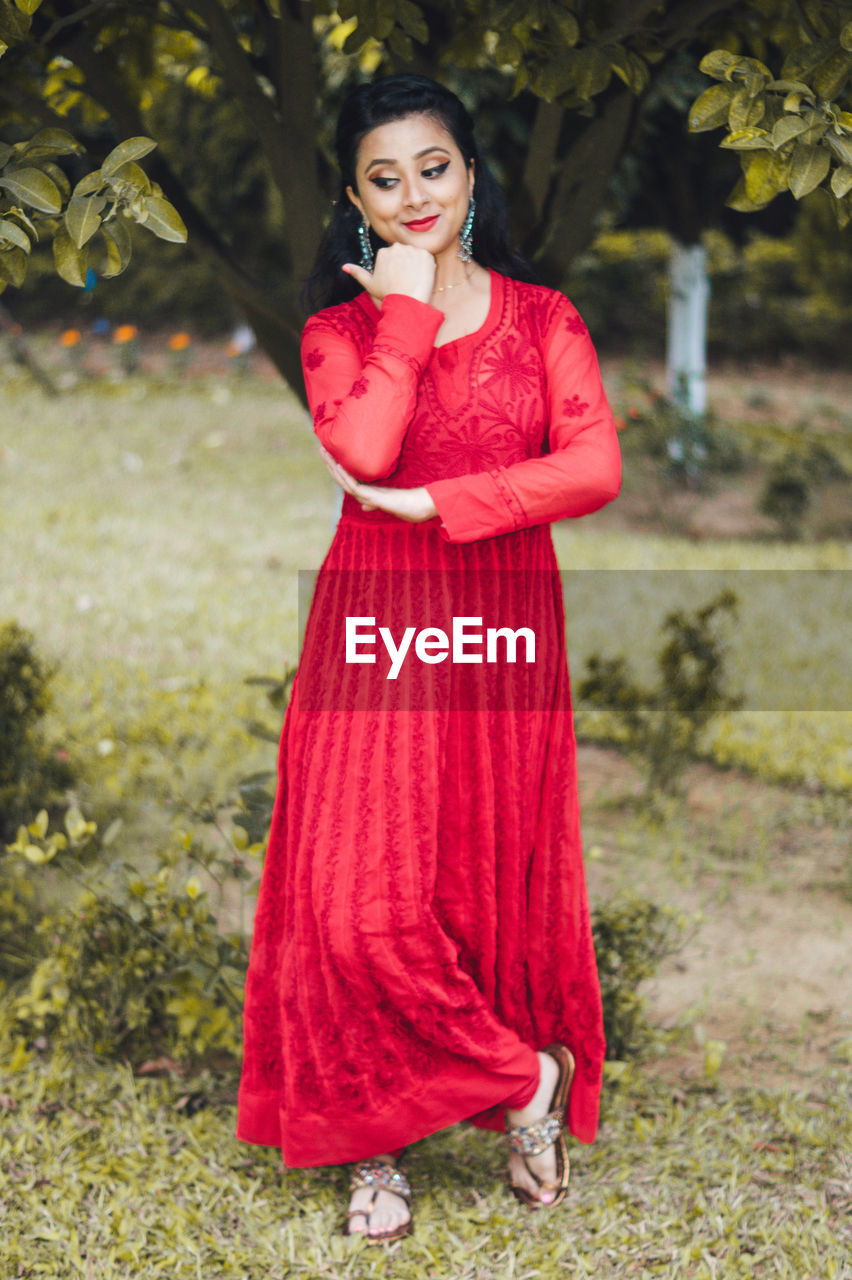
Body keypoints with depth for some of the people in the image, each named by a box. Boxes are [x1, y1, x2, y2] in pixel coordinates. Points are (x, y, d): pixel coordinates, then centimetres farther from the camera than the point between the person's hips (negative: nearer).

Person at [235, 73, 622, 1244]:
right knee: (362, 895, -9)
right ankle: (524, 1076, 6)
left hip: (504, 627, 0)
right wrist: (405, 310, -8)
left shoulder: (541, 317, 6)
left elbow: (598, 468, -10)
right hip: (376, 630, 0)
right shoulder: (340, 330, 6)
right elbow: (363, 451, -15)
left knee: (500, 880, 4)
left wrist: (435, 504, -13)